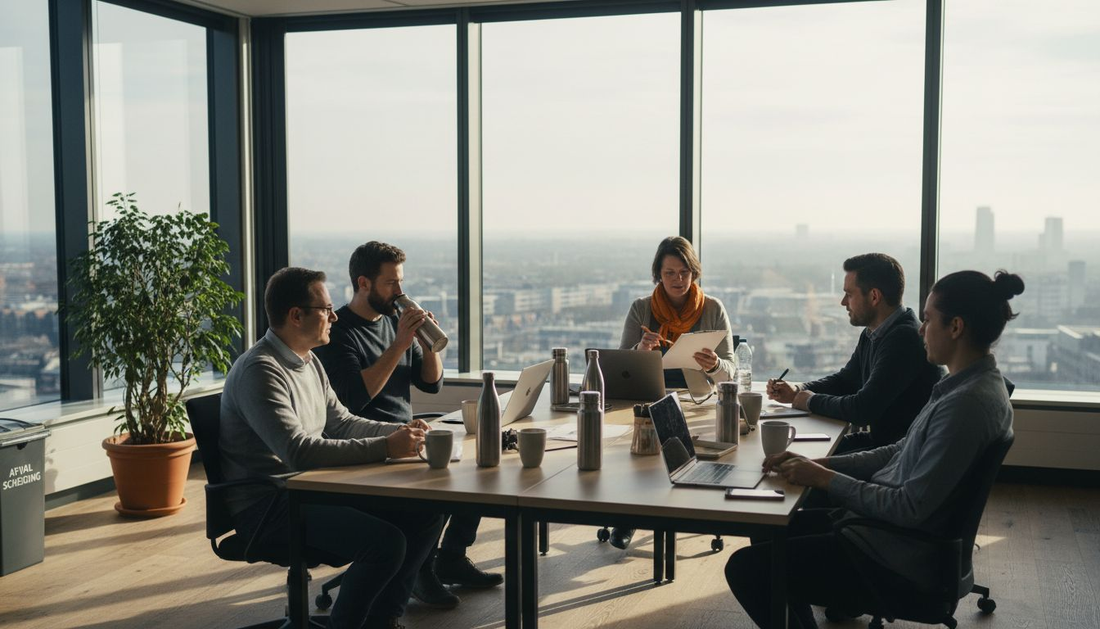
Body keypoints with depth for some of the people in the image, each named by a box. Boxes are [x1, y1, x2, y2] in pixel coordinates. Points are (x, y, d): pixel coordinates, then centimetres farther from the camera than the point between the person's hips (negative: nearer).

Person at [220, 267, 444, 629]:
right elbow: (298, 451, -29)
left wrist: (399, 431, 1)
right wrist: (385, 448, -29)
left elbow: (340, 423, 18)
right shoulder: (259, 370, -19)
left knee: (425, 513, -1)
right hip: (265, 504, -9)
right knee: (386, 542, -26)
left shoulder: (308, 362, 12)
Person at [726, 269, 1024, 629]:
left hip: (900, 557, -11)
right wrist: (816, 464, 4)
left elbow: (910, 508, -26)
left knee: (745, 568, -12)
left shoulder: (968, 403, -26)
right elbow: (901, 453, 13)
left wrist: (825, 478, -15)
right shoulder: (969, 384, 7)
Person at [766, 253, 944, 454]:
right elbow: (845, 380, 24)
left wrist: (812, 401, -8)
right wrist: (797, 391, 6)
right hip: (880, 439, 9)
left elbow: (863, 409, -25)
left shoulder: (905, 338, -23)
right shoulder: (872, 335, 10)